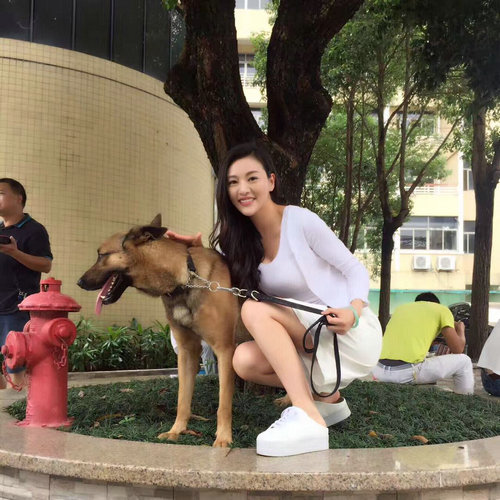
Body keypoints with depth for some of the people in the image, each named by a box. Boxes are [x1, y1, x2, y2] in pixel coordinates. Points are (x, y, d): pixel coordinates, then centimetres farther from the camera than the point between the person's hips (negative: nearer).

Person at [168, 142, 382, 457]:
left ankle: (308, 419, -29)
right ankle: (327, 399, 5)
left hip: (354, 334, -6)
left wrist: (352, 313, -29)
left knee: (255, 310, -24)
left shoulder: (301, 221, -14)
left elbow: (356, 270, -10)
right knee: (245, 360, -18)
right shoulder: (243, 238, 5)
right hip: (313, 343, 7)